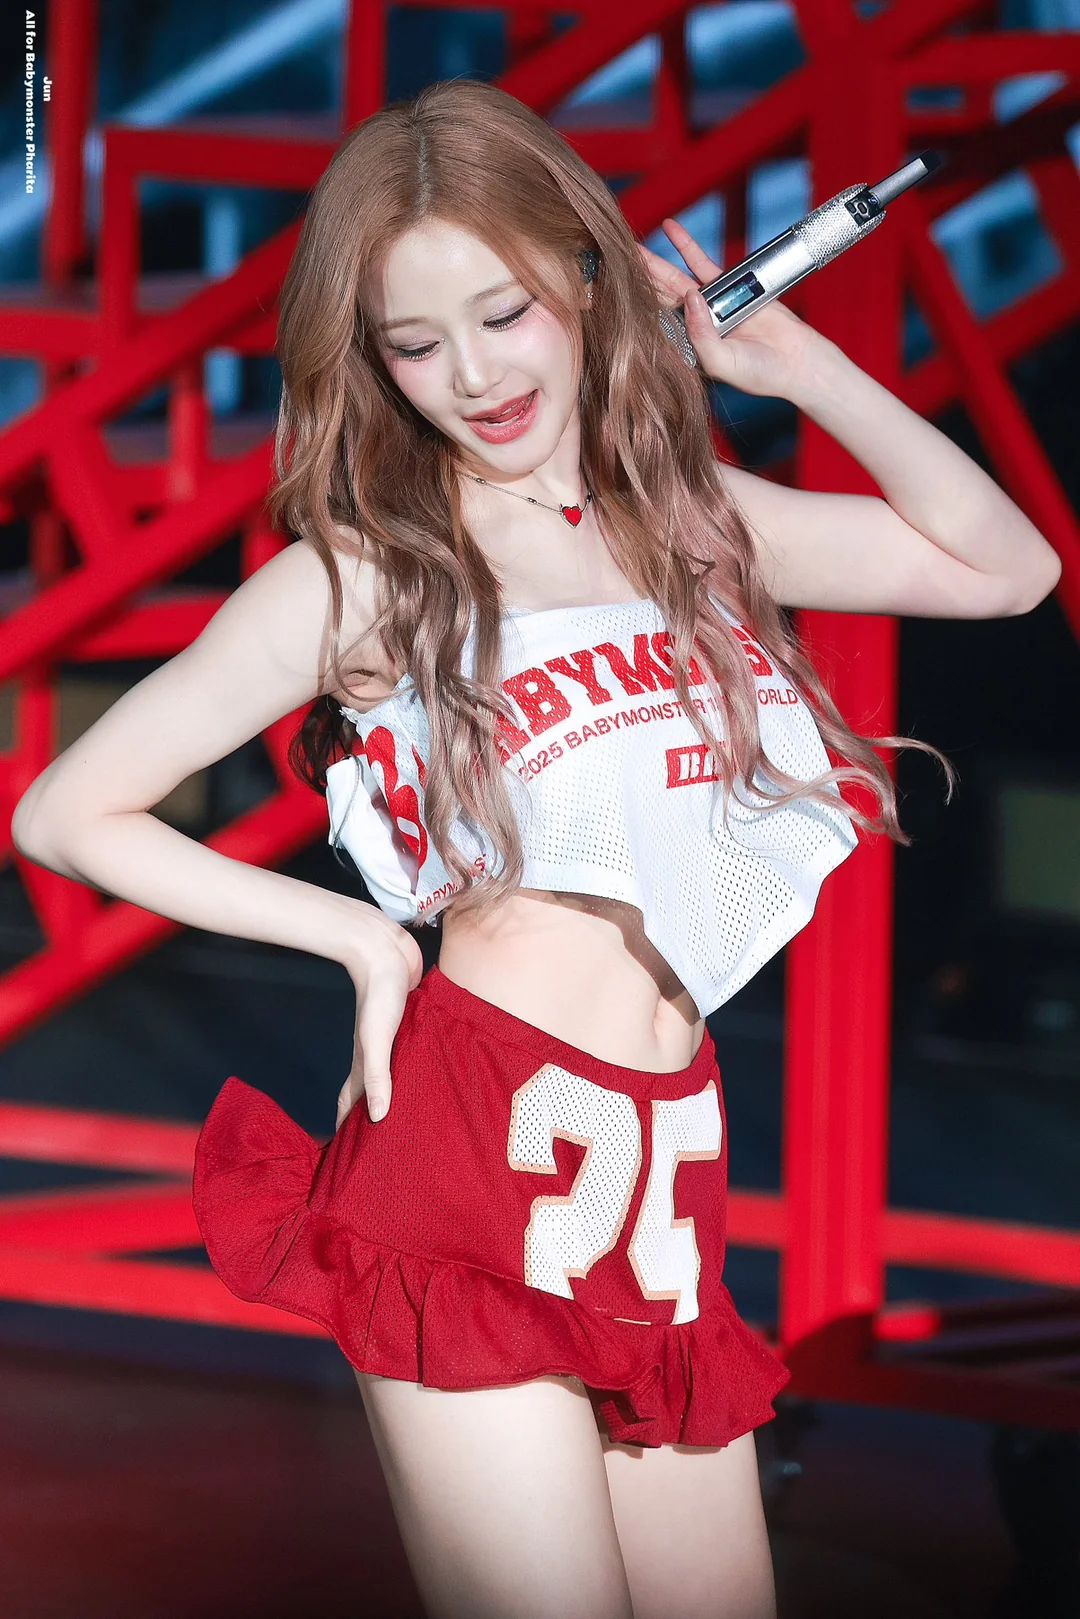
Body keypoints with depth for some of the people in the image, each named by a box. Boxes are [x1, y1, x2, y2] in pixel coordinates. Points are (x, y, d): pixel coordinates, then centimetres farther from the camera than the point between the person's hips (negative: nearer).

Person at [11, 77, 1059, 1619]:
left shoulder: (692, 515, 15)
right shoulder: (360, 577, 1)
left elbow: (1006, 567, 16)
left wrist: (798, 362, 10)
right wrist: (361, 938, 1)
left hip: (669, 1156, 5)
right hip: (477, 1155, -5)